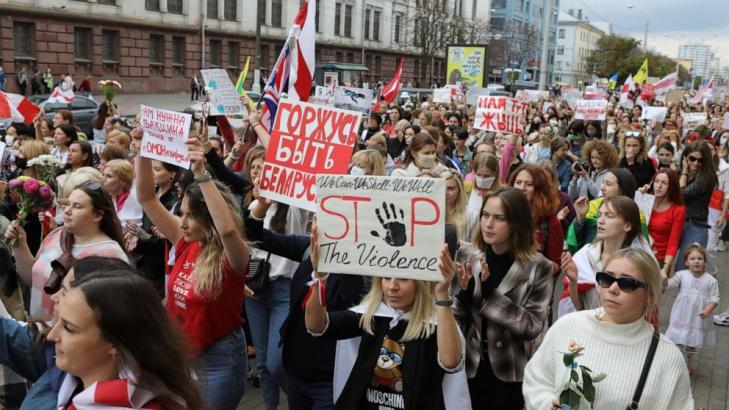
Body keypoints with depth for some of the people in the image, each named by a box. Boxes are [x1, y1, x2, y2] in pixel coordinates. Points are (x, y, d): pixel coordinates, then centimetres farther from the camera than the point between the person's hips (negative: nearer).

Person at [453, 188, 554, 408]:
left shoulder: (537, 266, -12)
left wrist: (490, 293, -24)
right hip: (473, 368, 3)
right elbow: (459, 319, 5)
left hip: (511, 374, -3)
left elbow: (534, 326, -17)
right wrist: (464, 293, -15)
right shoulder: (473, 260, -1)